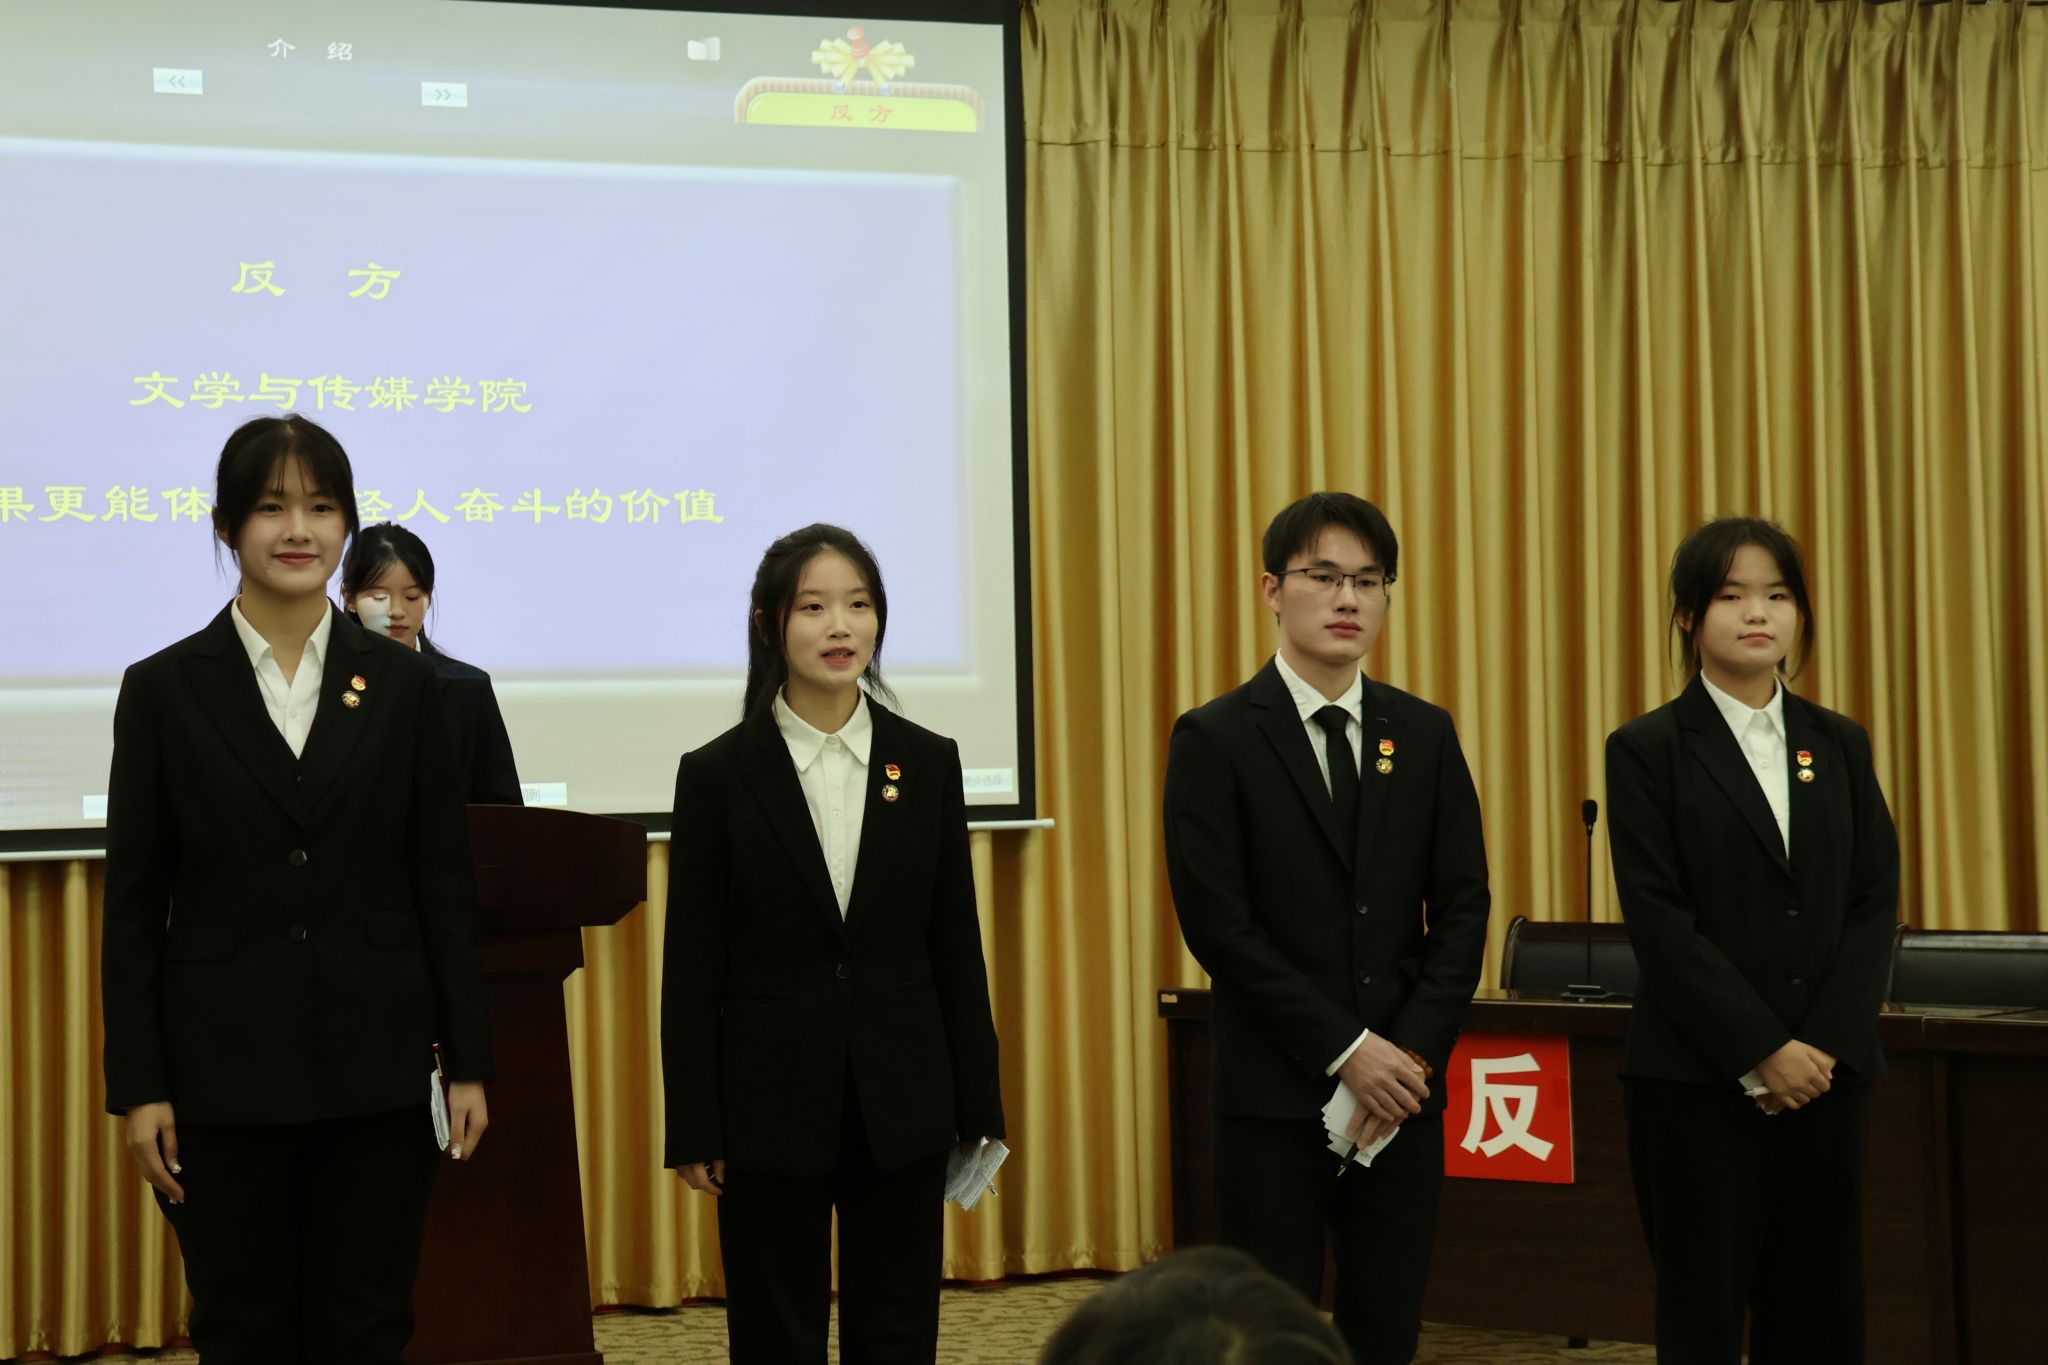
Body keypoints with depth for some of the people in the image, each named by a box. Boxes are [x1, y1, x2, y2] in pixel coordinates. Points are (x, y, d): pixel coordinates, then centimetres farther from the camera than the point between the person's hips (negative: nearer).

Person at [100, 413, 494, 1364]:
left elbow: (445, 890, 6)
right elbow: (133, 905, 1)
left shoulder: (401, 687, 5)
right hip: (225, 1071, -1)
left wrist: (468, 1062, 1)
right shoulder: (165, 689, 1)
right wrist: (137, 1087, -5)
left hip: (375, 1067, 1)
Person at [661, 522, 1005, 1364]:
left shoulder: (927, 763, 4)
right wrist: (693, 1130, -5)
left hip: (901, 1102, 2)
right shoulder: (718, 775, -2)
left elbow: (956, 947, 7)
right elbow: (692, 969, -1)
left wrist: (977, 1108, 4)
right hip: (772, 1105, -2)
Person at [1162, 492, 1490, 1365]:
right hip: (1275, 1095, -3)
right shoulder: (1215, 739, -3)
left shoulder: (1424, 735, 9)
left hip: (1401, 1093, 4)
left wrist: (1413, 1051, -8)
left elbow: (1462, 906, 6)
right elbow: (1217, 924, -10)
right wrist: (1345, 1051, -13)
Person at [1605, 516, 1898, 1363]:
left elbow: (1876, 902, 5)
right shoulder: (1648, 750, -2)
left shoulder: (1840, 745, 11)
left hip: (1827, 1073, 4)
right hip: (1699, 1080, -4)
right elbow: (1659, 919, -9)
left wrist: (1825, 1046, -8)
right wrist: (1762, 1054, -14)